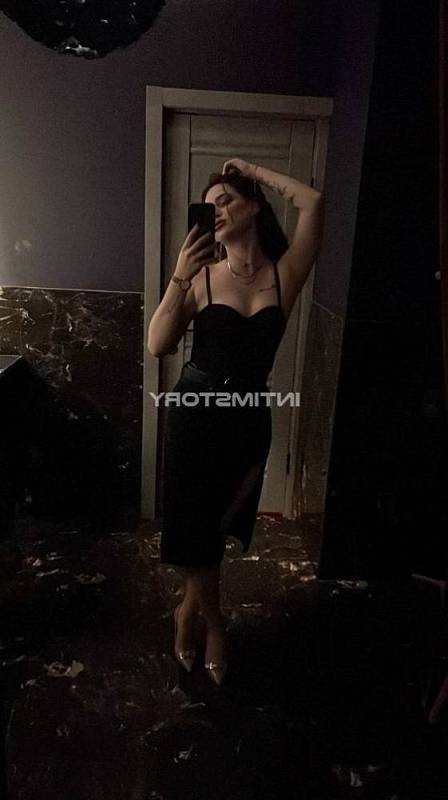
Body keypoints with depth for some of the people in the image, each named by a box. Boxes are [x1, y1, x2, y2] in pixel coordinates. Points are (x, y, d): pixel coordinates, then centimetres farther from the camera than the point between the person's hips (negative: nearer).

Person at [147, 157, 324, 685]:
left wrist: (253, 171, -4)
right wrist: (179, 276, -21)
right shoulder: (202, 276, -5)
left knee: (216, 528, 16)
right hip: (195, 412, -1)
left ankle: (190, 611, 44)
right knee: (194, 530, 9)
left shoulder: (285, 274, -3)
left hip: (248, 419, 1)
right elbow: (158, 346, -13)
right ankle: (213, 622, 38)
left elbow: (313, 202, -16)